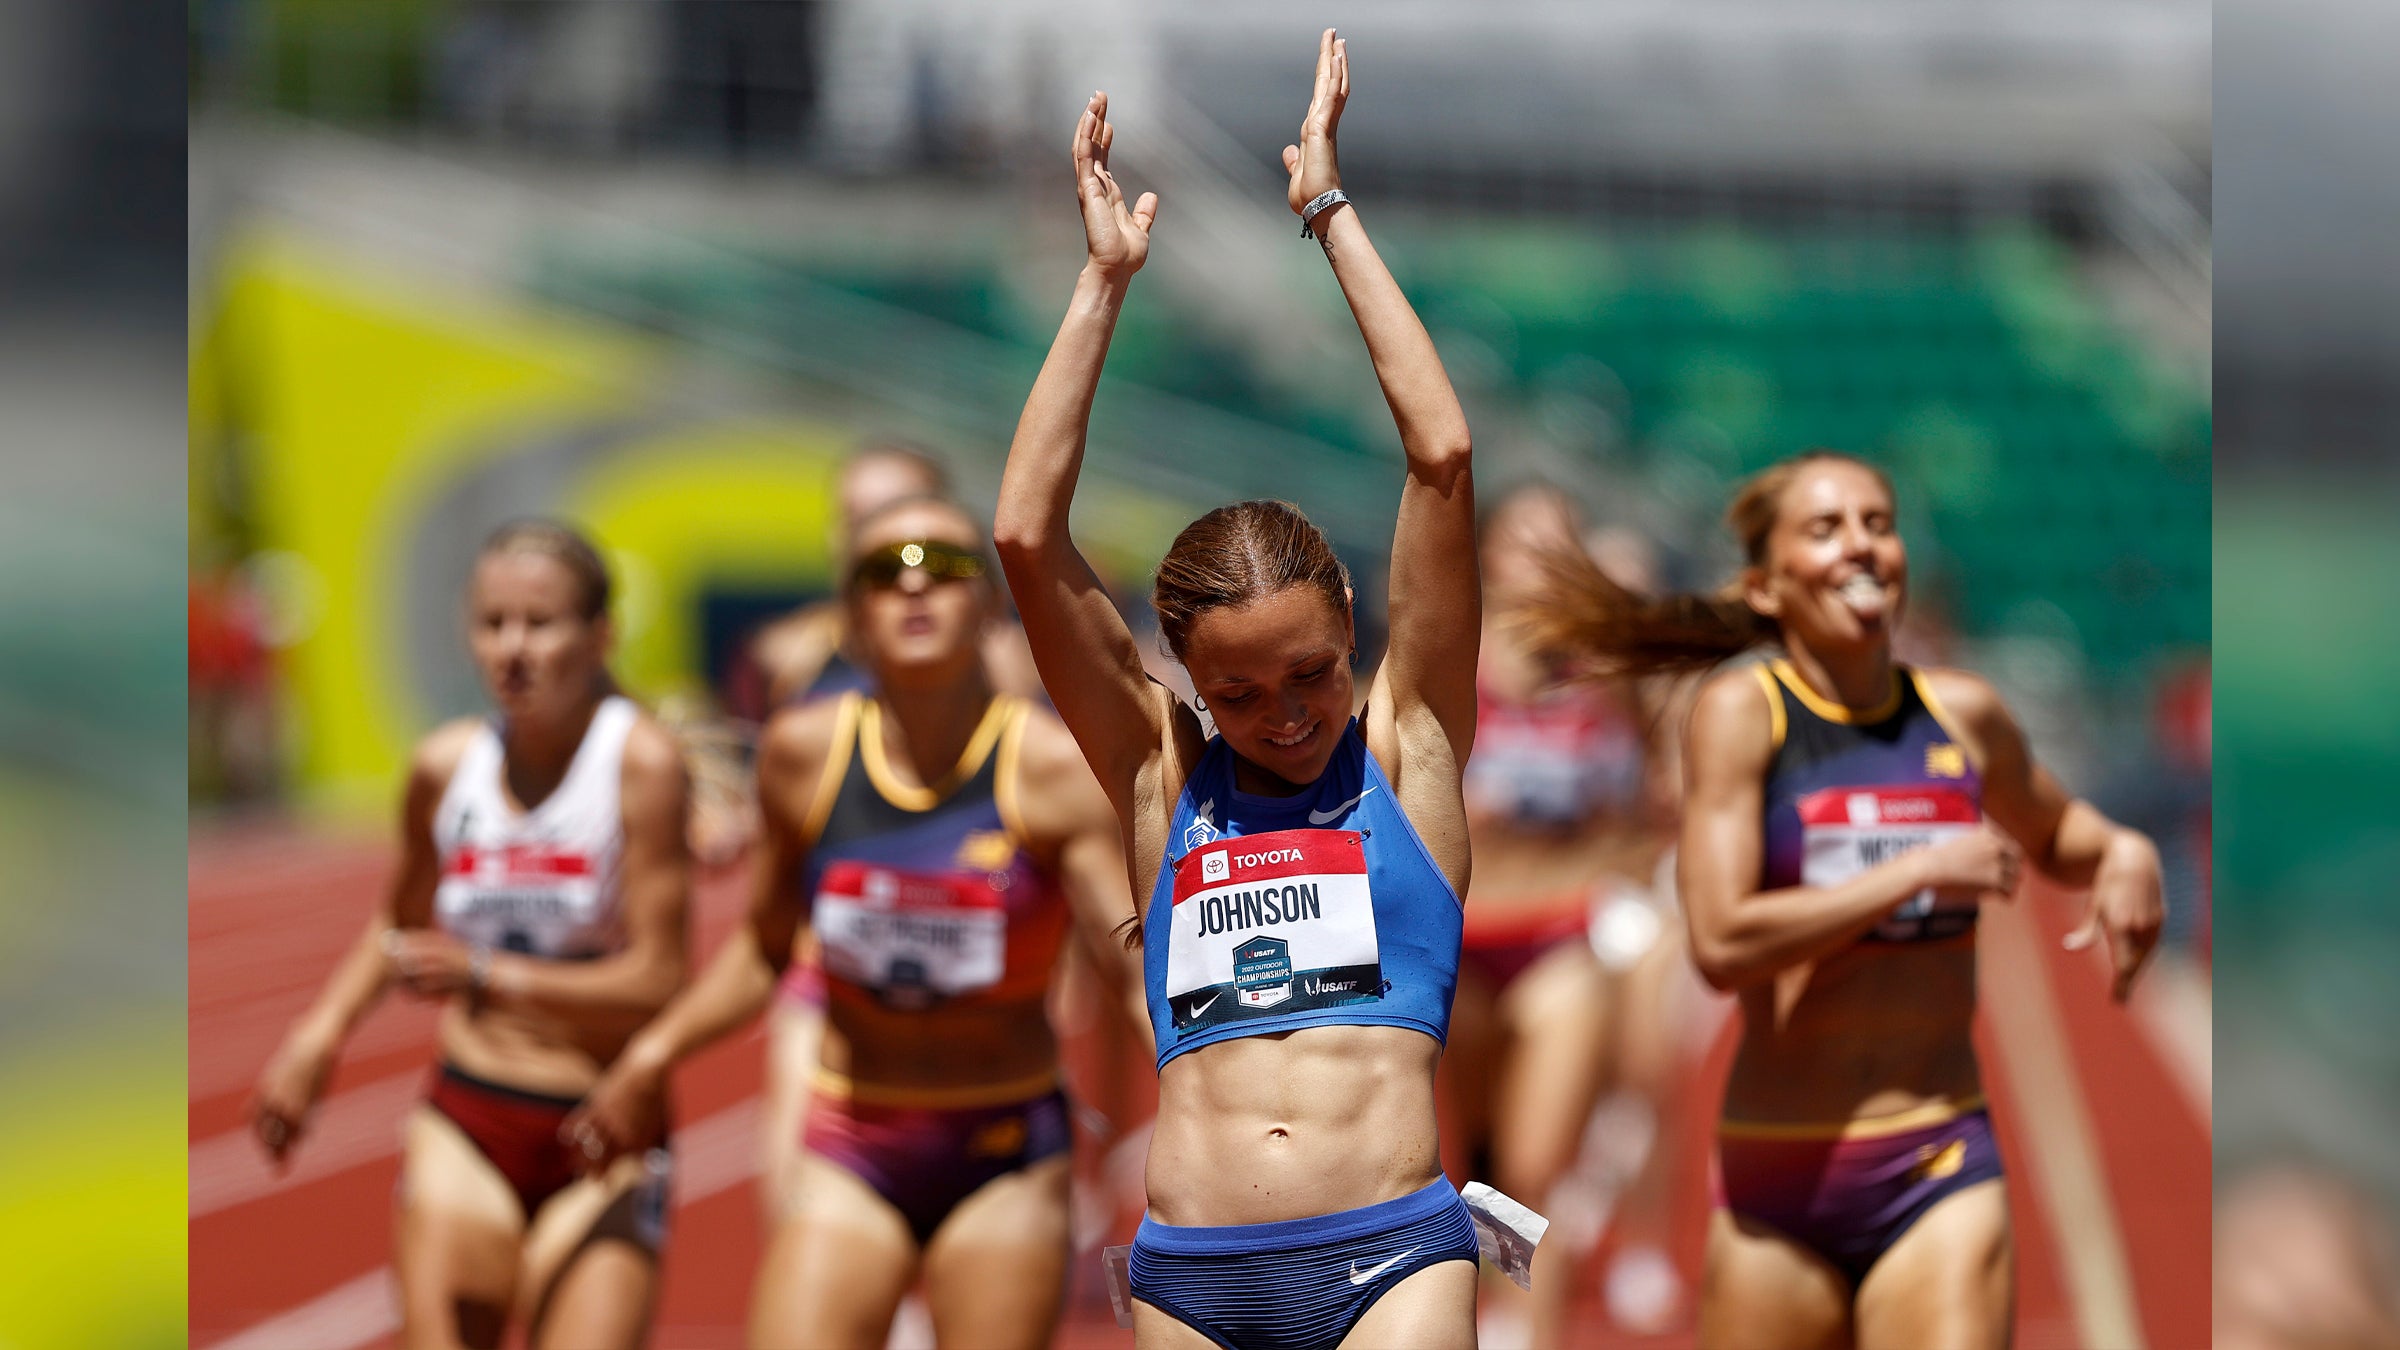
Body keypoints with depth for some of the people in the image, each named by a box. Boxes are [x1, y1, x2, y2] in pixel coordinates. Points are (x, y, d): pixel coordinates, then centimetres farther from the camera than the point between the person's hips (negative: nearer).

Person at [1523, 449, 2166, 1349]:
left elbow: (2053, 836, 30)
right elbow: (1722, 942, -18)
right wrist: (1922, 872, -15)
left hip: (1940, 1173, 2)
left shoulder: (1964, 715, 7)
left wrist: (2123, 854, 6)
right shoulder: (1741, 711, -5)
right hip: (1779, 1181, -1)